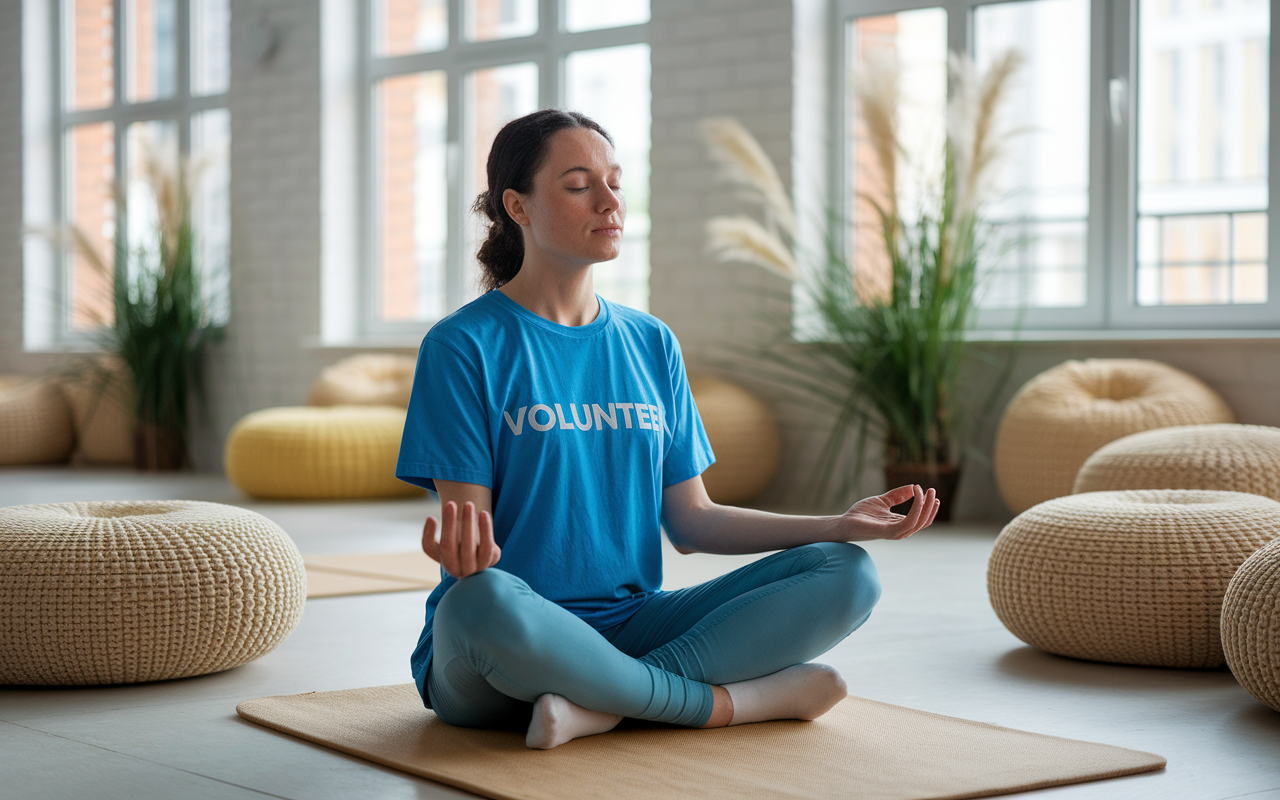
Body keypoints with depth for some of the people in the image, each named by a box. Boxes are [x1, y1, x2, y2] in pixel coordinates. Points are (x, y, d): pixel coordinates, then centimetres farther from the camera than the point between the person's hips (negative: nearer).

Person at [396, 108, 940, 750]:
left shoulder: (651, 344, 13)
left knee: (845, 575, -12)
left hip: (632, 626, 5)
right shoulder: (463, 347, -3)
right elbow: (469, 531, -9)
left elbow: (689, 521, 12)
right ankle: (732, 702, -21)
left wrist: (840, 525, 2)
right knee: (483, 603, -42)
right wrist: (462, 549, -35)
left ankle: (595, 704, -26)